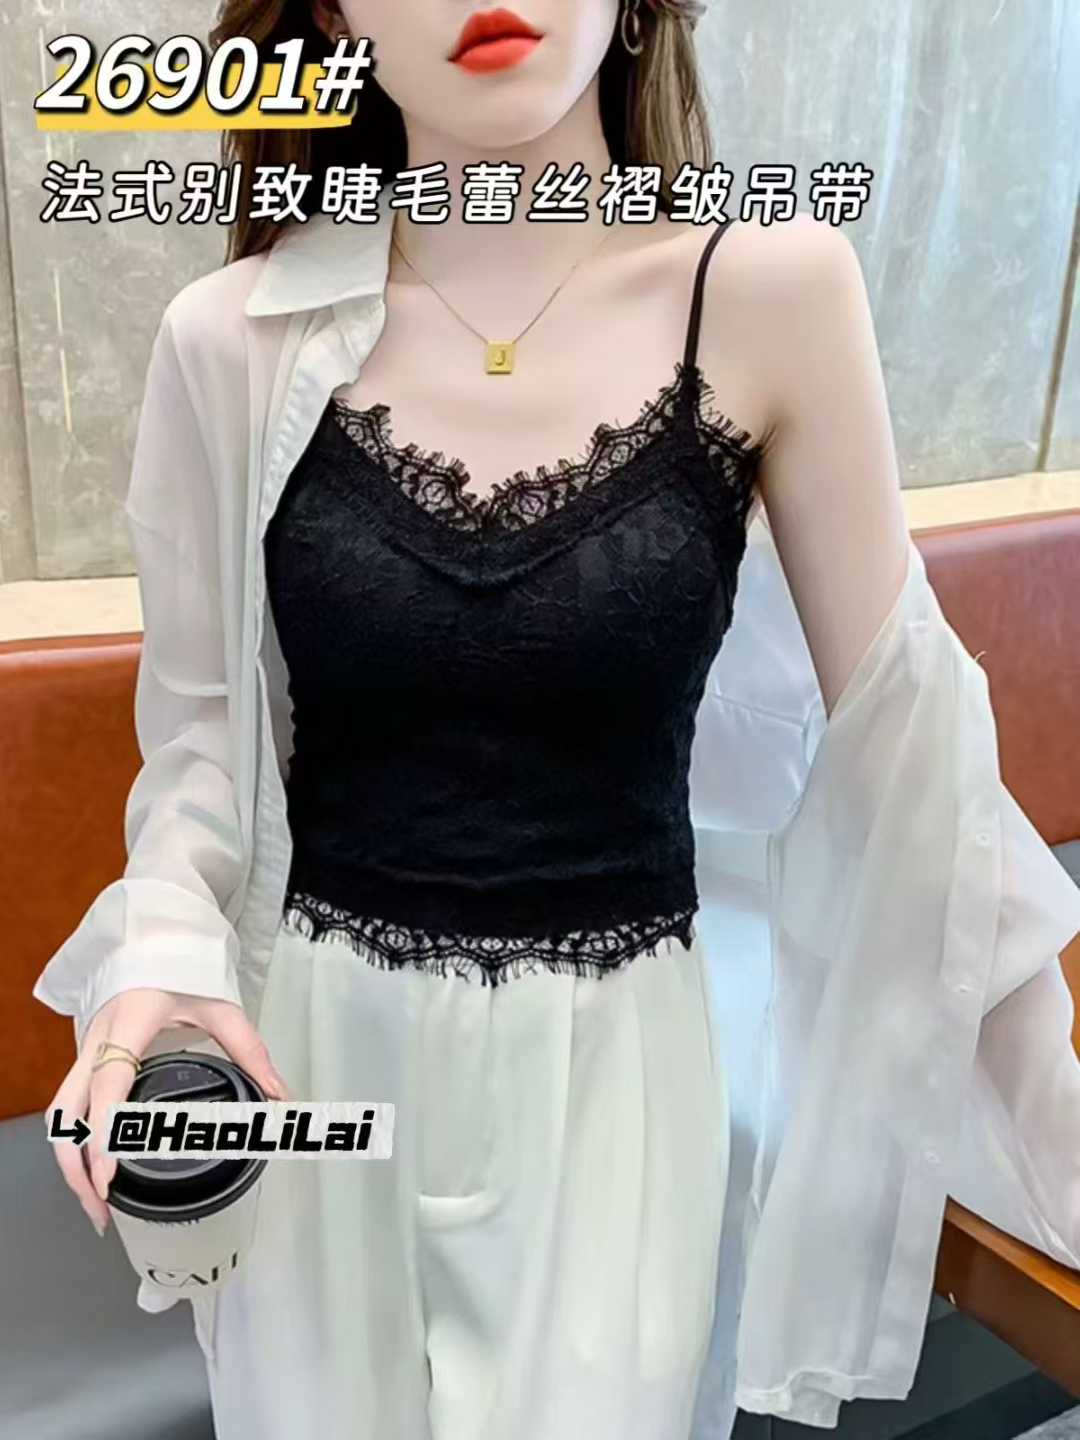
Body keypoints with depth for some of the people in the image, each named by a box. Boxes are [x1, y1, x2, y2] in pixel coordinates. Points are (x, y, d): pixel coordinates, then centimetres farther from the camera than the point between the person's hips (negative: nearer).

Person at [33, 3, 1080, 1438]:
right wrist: (165, 944, -16)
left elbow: (901, 724, -5)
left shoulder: (767, 289, -10)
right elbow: (202, 728, 3)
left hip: (612, 1054, -1)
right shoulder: (235, 341, -7)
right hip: (317, 1044, 2)